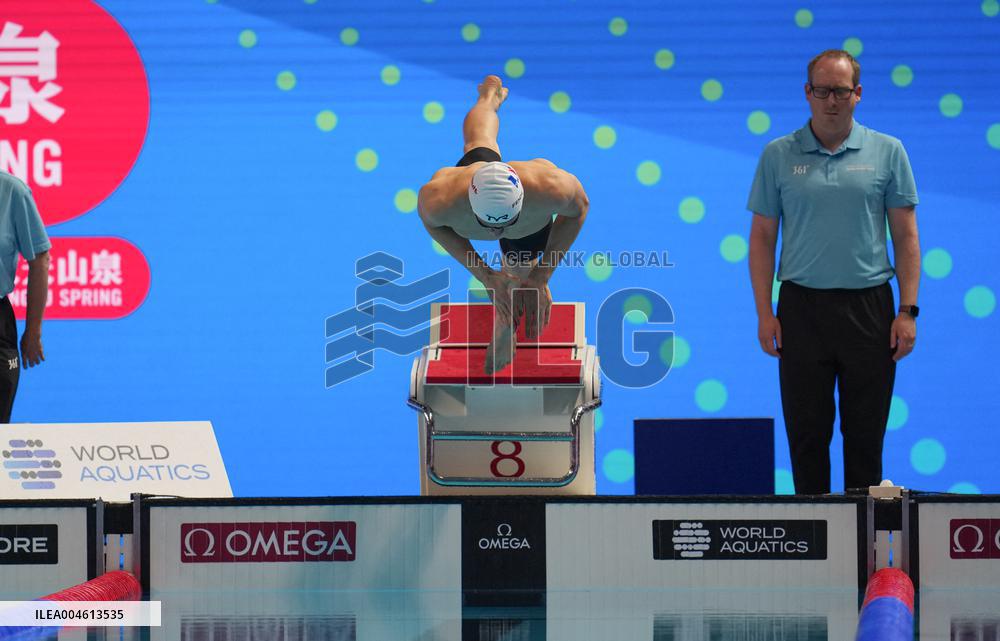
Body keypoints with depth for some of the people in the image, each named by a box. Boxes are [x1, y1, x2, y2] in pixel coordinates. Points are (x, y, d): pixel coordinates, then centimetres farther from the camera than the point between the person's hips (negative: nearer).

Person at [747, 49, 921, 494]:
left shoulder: (887, 153, 5)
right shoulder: (778, 155, 6)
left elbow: (906, 236, 5)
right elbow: (762, 237, 7)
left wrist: (908, 311, -3)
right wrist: (764, 313, -1)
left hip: (869, 307, 0)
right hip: (802, 308, 0)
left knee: (865, 432, 3)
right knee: (807, 431, 2)